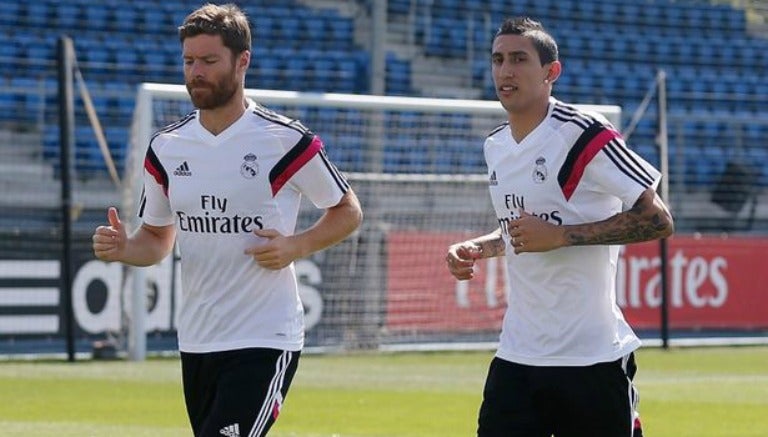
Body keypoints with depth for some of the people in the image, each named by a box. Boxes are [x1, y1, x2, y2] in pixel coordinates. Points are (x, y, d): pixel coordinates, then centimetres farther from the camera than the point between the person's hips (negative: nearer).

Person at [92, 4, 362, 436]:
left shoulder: (286, 140, -8)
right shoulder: (166, 148, 6)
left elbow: (348, 211, 3)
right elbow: (158, 238, 17)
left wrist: (296, 246, -15)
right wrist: (124, 248, -6)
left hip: (266, 341, -6)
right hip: (196, 343, 6)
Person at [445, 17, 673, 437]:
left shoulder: (582, 136, -13)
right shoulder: (495, 146, 11)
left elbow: (657, 220, -16)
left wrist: (560, 236, -21)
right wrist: (477, 248, 6)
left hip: (591, 358, -6)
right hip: (516, 356, 6)